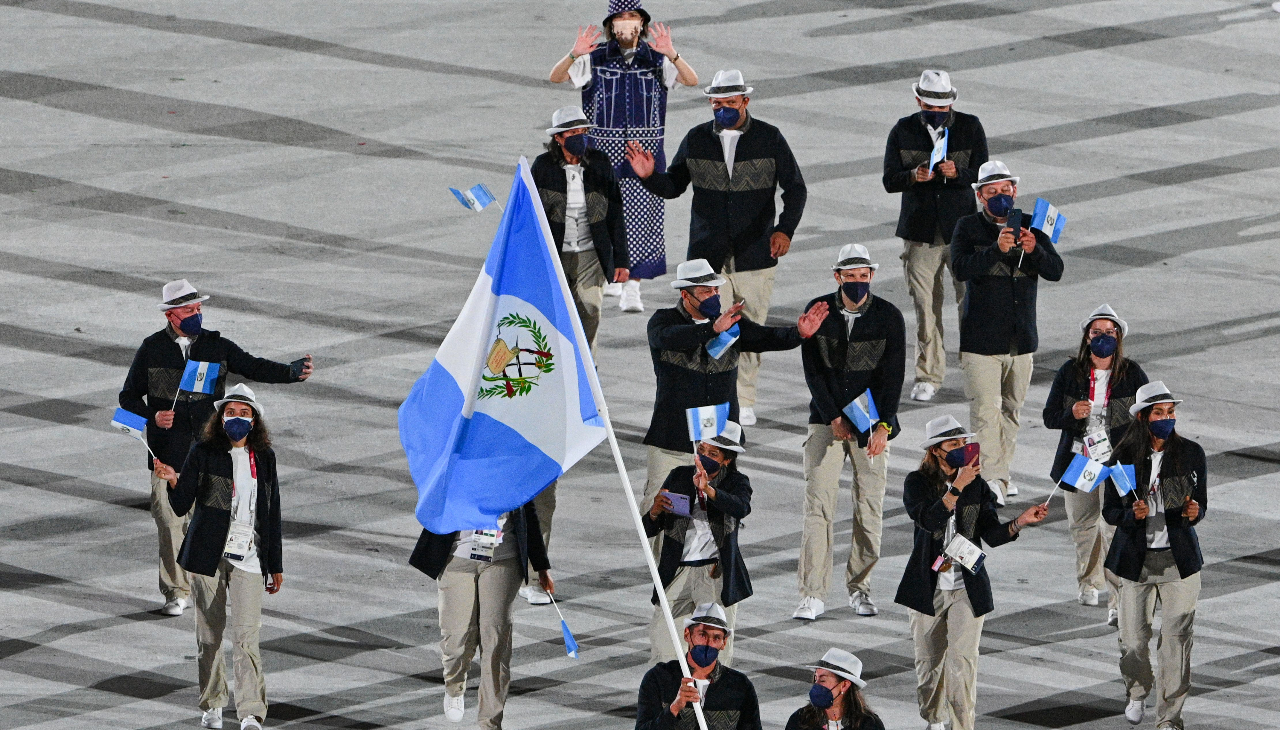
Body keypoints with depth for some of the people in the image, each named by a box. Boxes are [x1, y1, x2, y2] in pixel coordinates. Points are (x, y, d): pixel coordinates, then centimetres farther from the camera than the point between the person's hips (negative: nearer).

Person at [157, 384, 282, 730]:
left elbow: (272, 514, 14)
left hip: (248, 558, 0)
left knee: (246, 634, -12)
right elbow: (181, 507, -3)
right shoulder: (204, 452, 0)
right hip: (208, 554, 0)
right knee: (209, 634, 7)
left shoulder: (264, 458, 8)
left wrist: (276, 565, 15)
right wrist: (173, 481, -25)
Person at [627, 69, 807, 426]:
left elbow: (795, 187, 1)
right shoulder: (696, 140, 4)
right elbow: (673, 186, 11)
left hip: (755, 256, 0)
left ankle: (744, 401, 21)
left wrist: (785, 229, -14)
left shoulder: (769, 139, 0)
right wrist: (649, 176, -11)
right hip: (708, 256, 0)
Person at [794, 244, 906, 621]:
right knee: (818, 506, -8)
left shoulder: (889, 317, -3)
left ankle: (860, 588, 15)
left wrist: (883, 427, -18)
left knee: (869, 509, 1)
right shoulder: (818, 312, -1)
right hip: (826, 420, 0)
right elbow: (812, 371, -3)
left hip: (872, 425, 0)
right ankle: (813, 595, -9)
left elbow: (894, 375, -8)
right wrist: (833, 417, -13)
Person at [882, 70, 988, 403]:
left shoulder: (970, 128, 2)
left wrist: (957, 173, -24)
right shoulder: (903, 131, 3)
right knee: (925, 306, 2)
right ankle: (928, 375, 12)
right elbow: (889, 181, -1)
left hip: (963, 227, -1)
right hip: (920, 231, 1)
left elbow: (982, 176, -3)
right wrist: (913, 176, -22)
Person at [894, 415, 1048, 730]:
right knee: (929, 660, 11)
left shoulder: (977, 485, 3)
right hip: (928, 586, 0)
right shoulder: (917, 483, -4)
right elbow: (928, 520, -23)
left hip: (967, 588, 0)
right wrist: (958, 487, -29)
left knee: (962, 659, -12)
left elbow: (992, 535, 0)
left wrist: (1020, 522, -17)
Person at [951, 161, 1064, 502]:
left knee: (1012, 410, 13)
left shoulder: (1031, 226, 4)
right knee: (985, 412, -11)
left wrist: (1033, 250, -25)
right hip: (981, 339, -4)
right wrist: (996, 249, -34)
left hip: (1021, 339, 4)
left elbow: (1055, 271, -5)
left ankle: (1001, 471, 26)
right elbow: (961, 268, -20)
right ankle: (991, 479, -11)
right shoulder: (968, 228, -4)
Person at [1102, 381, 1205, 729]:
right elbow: (1109, 511, 1)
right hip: (1136, 560, 0)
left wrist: (1193, 513, -16)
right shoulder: (1124, 457, -3)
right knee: (1133, 640, 5)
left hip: (1178, 559, 0)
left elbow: (1201, 504, 8)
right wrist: (1132, 515, -20)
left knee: (1176, 638, -7)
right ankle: (1137, 693, 37)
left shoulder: (1191, 453, -1)